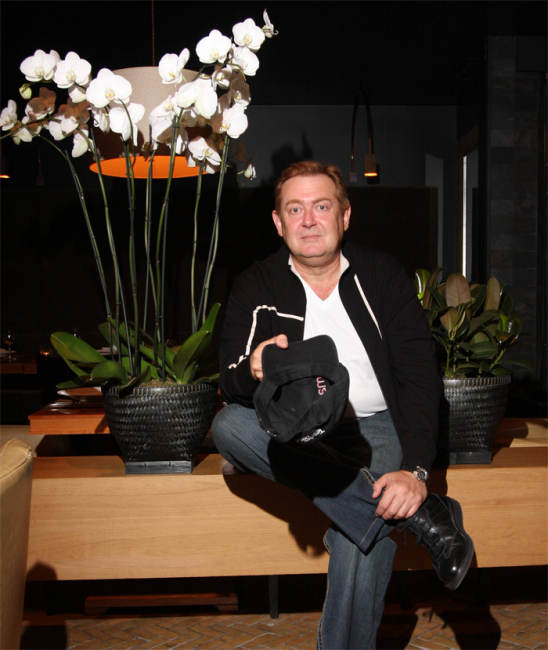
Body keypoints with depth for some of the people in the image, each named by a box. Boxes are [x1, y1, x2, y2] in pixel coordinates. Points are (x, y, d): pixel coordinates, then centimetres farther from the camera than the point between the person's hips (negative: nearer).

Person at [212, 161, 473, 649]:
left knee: (364, 527, -34)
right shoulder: (256, 287, 1)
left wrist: (415, 469, -24)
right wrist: (254, 372, -34)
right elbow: (230, 385, -7)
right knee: (229, 426, -31)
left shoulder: (382, 275, -1)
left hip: (375, 428, -2)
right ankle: (420, 515, -33)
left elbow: (420, 376, -8)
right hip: (296, 434, 2)